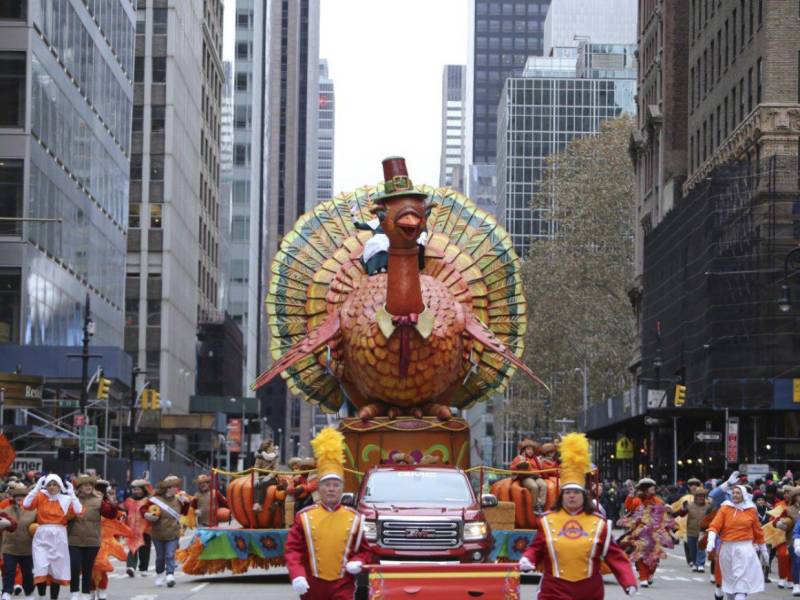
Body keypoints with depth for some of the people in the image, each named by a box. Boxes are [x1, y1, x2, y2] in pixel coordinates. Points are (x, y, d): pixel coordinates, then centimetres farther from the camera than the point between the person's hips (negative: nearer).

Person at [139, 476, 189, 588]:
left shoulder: (177, 499, 2)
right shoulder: (155, 500, -11)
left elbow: (184, 512, 16)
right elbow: (142, 509, -4)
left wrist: (186, 503, 1)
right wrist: (146, 515, -24)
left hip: (173, 534, 1)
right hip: (158, 534, -1)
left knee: (170, 555, -11)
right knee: (160, 556, 11)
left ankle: (170, 575, -18)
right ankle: (159, 575, 31)